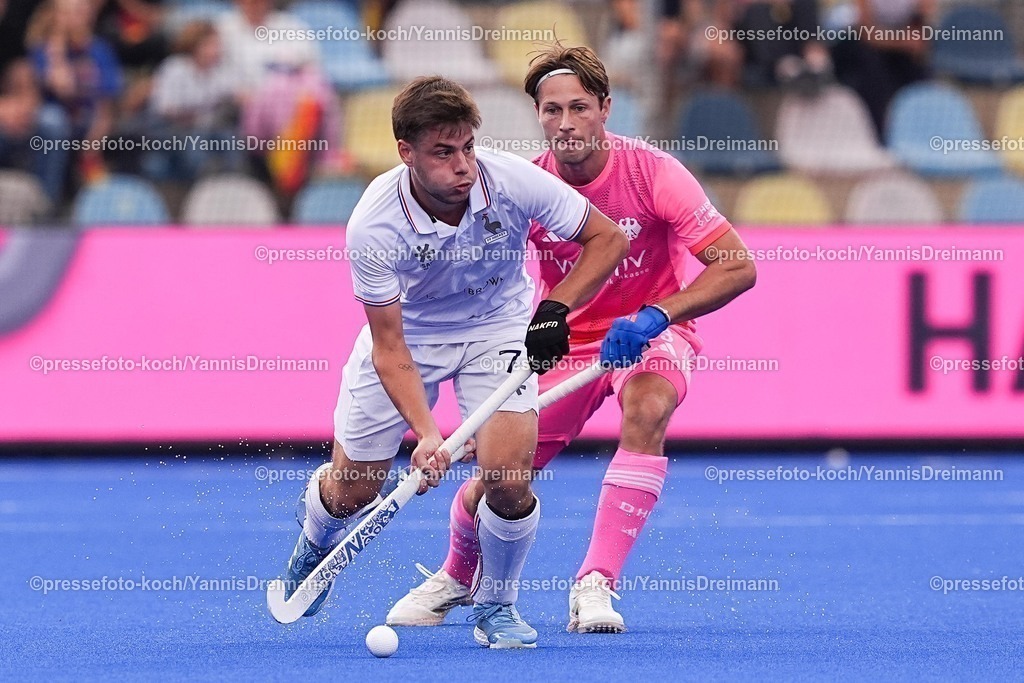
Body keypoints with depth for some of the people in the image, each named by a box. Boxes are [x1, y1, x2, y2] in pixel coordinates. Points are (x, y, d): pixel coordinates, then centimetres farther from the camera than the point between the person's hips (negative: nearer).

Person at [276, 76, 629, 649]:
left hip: (499, 327, 0)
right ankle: (315, 547, 44)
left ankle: (497, 605, 9)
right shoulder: (374, 227, -31)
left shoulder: (514, 181, -28)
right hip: (406, 333, 0)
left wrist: (557, 308, -25)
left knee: (510, 482, -19)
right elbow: (389, 348, -24)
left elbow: (607, 238, -13)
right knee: (351, 492, 5)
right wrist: (426, 433, -36)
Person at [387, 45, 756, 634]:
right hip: (565, 340, 2)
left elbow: (738, 267, -23)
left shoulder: (652, 172, -21)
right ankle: (457, 575, 32)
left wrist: (655, 316, -36)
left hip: (650, 336, -2)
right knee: (490, 485, -5)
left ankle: (595, 585, -30)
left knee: (647, 409, -37)